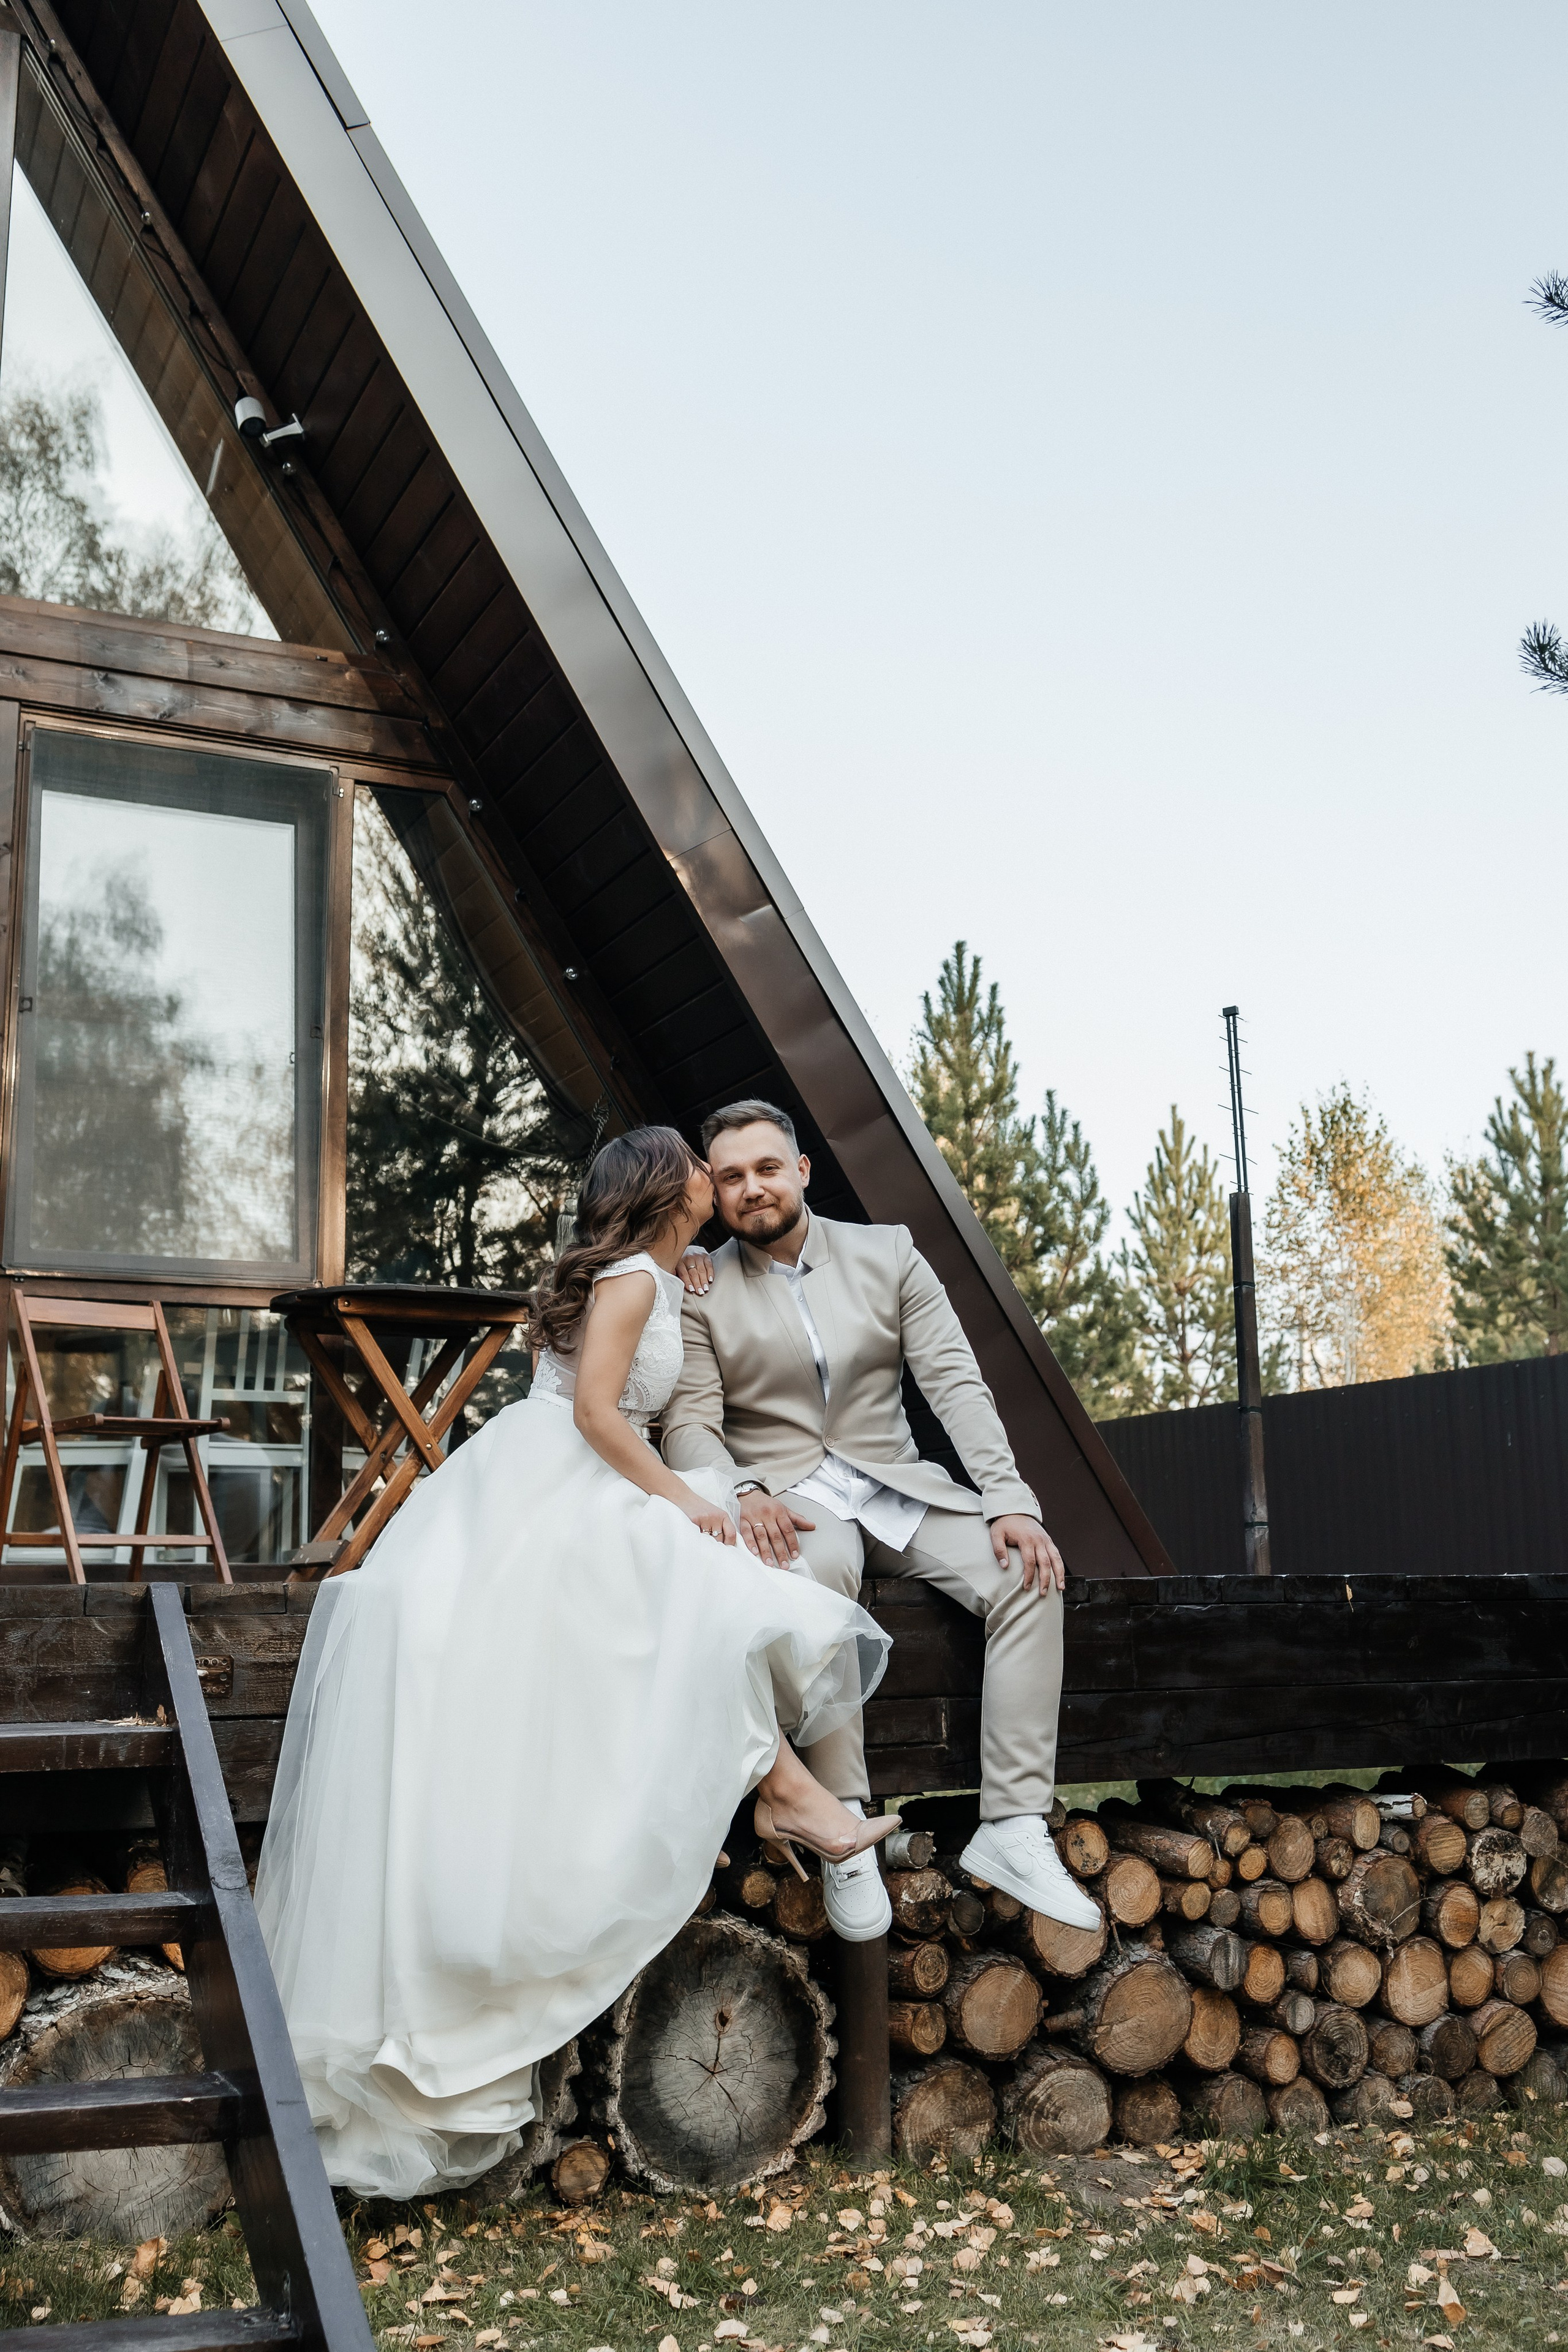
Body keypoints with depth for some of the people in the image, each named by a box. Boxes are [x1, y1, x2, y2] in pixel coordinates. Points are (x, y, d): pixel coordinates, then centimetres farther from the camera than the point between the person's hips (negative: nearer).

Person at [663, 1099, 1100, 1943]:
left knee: (1027, 1575, -23)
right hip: (784, 1495, -3)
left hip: (893, 1484, 3)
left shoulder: (887, 1252, 7)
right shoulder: (701, 1290, 4)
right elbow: (690, 1424, -4)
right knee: (820, 1565, -38)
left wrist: (1011, 1499, -13)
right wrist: (741, 1494, -26)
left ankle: (1012, 1827, -23)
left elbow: (956, 1382, 0)